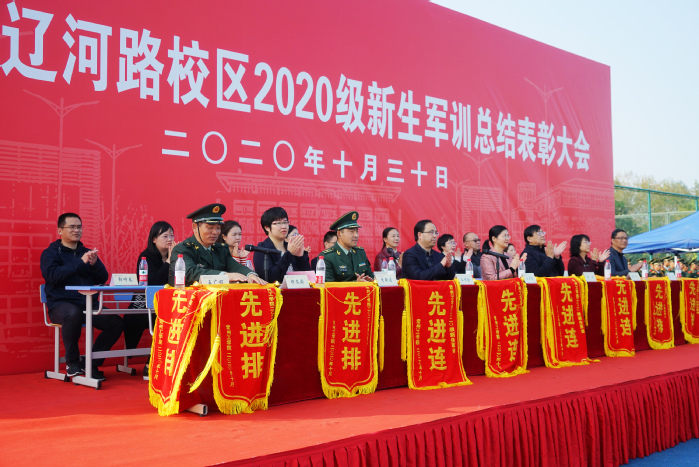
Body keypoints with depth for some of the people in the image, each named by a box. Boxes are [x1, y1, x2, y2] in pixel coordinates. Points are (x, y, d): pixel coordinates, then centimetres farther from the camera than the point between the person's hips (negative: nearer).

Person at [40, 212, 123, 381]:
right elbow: (53, 275, -14)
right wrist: (81, 262, -19)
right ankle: (72, 363, -17)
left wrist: (94, 263, -9)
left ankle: (92, 364, -2)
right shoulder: (50, 253, 7)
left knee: (117, 322, -18)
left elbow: (103, 279, 11)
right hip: (61, 304, -4)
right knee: (73, 313, -39)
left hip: (88, 304, 5)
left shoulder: (87, 252, 19)